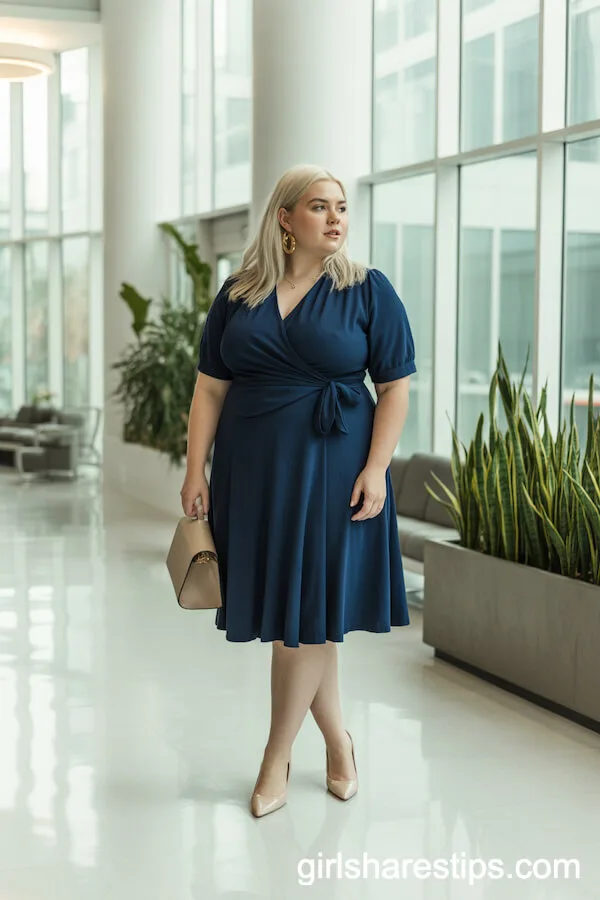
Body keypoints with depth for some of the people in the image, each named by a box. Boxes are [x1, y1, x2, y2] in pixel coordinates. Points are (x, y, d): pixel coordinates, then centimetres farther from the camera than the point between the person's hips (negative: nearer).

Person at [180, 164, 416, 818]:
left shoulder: (368, 291, -1)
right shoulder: (239, 294, 6)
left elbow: (395, 388, -3)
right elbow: (210, 388, 6)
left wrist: (375, 468, -12)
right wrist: (196, 471, 0)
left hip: (333, 470, -3)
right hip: (253, 470, 3)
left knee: (308, 614, -1)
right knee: (286, 613, 8)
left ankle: (277, 758, 14)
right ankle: (337, 739, 26)